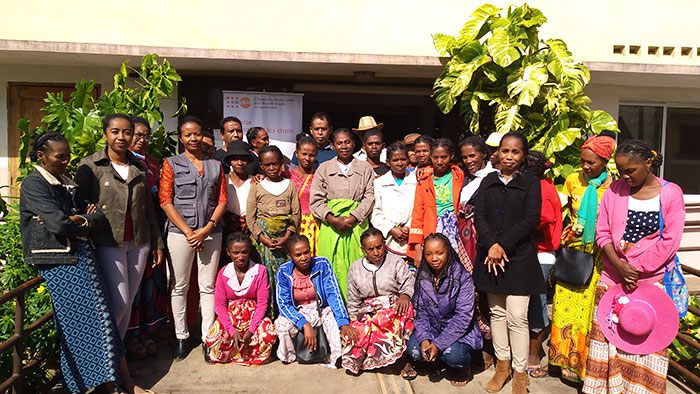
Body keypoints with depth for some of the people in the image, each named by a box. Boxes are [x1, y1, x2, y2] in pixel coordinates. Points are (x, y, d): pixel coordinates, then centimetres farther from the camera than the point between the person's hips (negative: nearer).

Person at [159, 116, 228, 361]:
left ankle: (207, 338, 13)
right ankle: (181, 337, 19)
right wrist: (188, 231, -10)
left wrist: (206, 229, -7)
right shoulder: (171, 164, 5)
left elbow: (222, 201, 6)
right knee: (179, 286, 6)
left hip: (211, 233, 2)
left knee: (208, 286, 4)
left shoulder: (215, 166, 11)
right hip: (179, 232, -1)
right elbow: (165, 201, -3)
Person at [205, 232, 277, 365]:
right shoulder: (223, 273, -2)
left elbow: (262, 303, -8)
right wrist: (232, 331, -17)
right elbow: (220, 305, -3)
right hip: (230, 316, 1)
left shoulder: (260, 271, -7)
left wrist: (251, 330, -20)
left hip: (254, 315, -1)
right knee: (213, 338, -28)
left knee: (269, 334, -32)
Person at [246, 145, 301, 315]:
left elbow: (296, 213, 3)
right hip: (262, 238, -1)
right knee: (265, 275, -3)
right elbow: (250, 217, 1)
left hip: (284, 238, 1)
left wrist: (286, 238, -8)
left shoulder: (289, 185, 8)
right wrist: (264, 239, -10)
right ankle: (267, 315, 8)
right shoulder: (256, 187, 5)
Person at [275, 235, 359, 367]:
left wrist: (343, 323, -33)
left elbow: (333, 294, -18)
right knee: (281, 325, -30)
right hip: (297, 312, 0)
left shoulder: (322, 264, -14)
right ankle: (289, 355, 3)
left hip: (322, 309, 0)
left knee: (336, 324, -30)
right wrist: (305, 324, -31)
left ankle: (335, 359, 0)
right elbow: (284, 304, -15)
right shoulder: (283, 272, -13)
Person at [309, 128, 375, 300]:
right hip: (331, 226, 0)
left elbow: (369, 197, 3)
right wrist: (333, 219, -11)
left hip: (357, 224, 0)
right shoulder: (324, 168, 12)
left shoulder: (365, 168, 12)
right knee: (333, 268, -3)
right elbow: (316, 200, 3)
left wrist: (352, 218, -11)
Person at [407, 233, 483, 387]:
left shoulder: (462, 277, -18)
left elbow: (463, 317, -20)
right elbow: (420, 312, -2)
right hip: (433, 327, 4)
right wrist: (424, 339, -19)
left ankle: (464, 366, 6)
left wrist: (438, 344, -26)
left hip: (460, 330, -4)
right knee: (414, 349, -21)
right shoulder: (422, 277, -4)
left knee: (453, 354, -31)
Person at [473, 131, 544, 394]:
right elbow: (479, 215, 1)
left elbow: (531, 220, -8)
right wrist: (491, 245, -14)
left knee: (517, 317, -3)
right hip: (490, 255, 3)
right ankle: (502, 365, 26)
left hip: (519, 257, -3)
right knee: (497, 312, 11)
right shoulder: (488, 181, 10)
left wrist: (503, 245, -13)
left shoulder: (531, 182, 1)